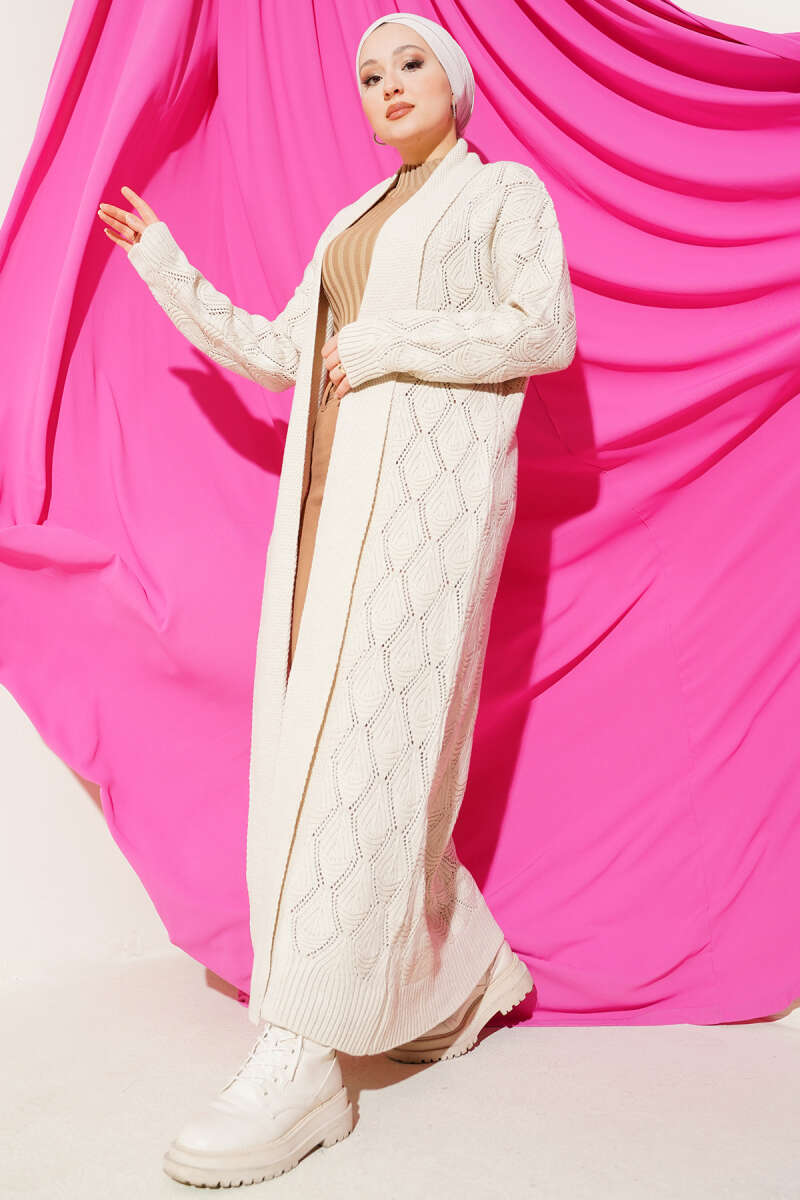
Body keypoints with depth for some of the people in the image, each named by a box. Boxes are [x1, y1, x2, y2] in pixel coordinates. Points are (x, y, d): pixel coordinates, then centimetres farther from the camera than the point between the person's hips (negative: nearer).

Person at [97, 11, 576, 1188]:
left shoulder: (506, 192, 8)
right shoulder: (352, 223, 27)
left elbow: (547, 332, -6)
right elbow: (275, 354, 23)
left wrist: (386, 345, -9)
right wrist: (167, 269, 20)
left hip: (434, 482, -7)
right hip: (335, 493, 7)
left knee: (373, 747, -16)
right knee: (324, 739, 2)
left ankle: (305, 1060, -15)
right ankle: (468, 980, 18)